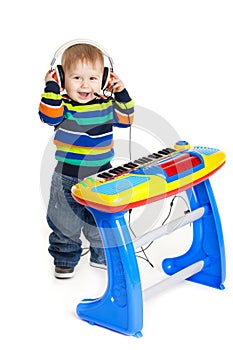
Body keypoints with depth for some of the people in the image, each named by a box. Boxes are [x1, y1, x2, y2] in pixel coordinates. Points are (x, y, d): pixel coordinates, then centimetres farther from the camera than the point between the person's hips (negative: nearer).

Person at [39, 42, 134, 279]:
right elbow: (49, 116, -31)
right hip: (68, 179, -3)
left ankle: (102, 256, 37)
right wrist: (51, 88, -34)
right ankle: (65, 259, 28)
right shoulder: (63, 105, -13)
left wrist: (121, 94, -2)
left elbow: (125, 119, 11)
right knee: (65, 224, 9)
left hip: (102, 177, 3)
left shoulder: (107, 105, -1)